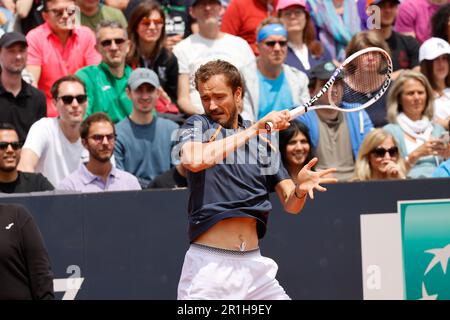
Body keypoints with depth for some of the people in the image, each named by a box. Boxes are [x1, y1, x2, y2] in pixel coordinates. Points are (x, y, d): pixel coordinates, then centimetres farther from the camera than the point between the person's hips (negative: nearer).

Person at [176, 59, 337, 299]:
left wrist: (300, 188, -17)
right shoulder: (197, 126, 2)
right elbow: (193, 160, -23)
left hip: (254, 264, 4)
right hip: (208, 264, -4)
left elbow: (290, 205, 8)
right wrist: (255, 129, -21)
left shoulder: (263, 139, 12)